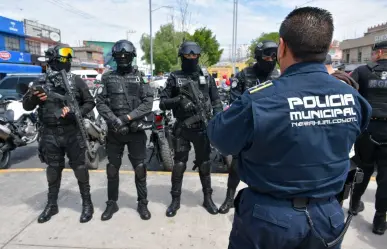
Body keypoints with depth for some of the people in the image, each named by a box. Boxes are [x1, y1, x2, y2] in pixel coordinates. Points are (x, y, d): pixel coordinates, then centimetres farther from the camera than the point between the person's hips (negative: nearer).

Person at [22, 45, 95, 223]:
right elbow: (26, 105, 8)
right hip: (50, 134, 2)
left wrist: (76, 113, -16)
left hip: (73, 132, -2)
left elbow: (90, 102, 2)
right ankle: (52, 204, 30)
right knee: (53, 169, 14)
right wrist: (33, 98, -15)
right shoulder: (41, 82, 6)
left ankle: (87, 203, 16)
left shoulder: (76, 81, 1)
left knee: (80, 168, 3)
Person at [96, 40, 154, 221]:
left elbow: (148, 103, -5)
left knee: (140, 168, 4)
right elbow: (100, 103, 1)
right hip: (114, 131, 2)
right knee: (112, 168, 11)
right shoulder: (107, 78, 7)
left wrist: (128, 117, -16)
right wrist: (114, 120, -15)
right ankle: (112, 203, 28)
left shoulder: (139, 77, 4)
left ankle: (142, 203, 20)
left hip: (136, 131, -1)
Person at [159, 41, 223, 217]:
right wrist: (178, 100, -20)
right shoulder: (175, 78, 3)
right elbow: (162, 103, -1)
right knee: (179, 164, 5)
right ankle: (175, 199, 21)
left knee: (204, 163, 11)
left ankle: (208, 198, 26)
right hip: (182, 128, -1)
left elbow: (216, 100, 10)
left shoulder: (207, 77, 8)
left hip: (202, 127, 2)